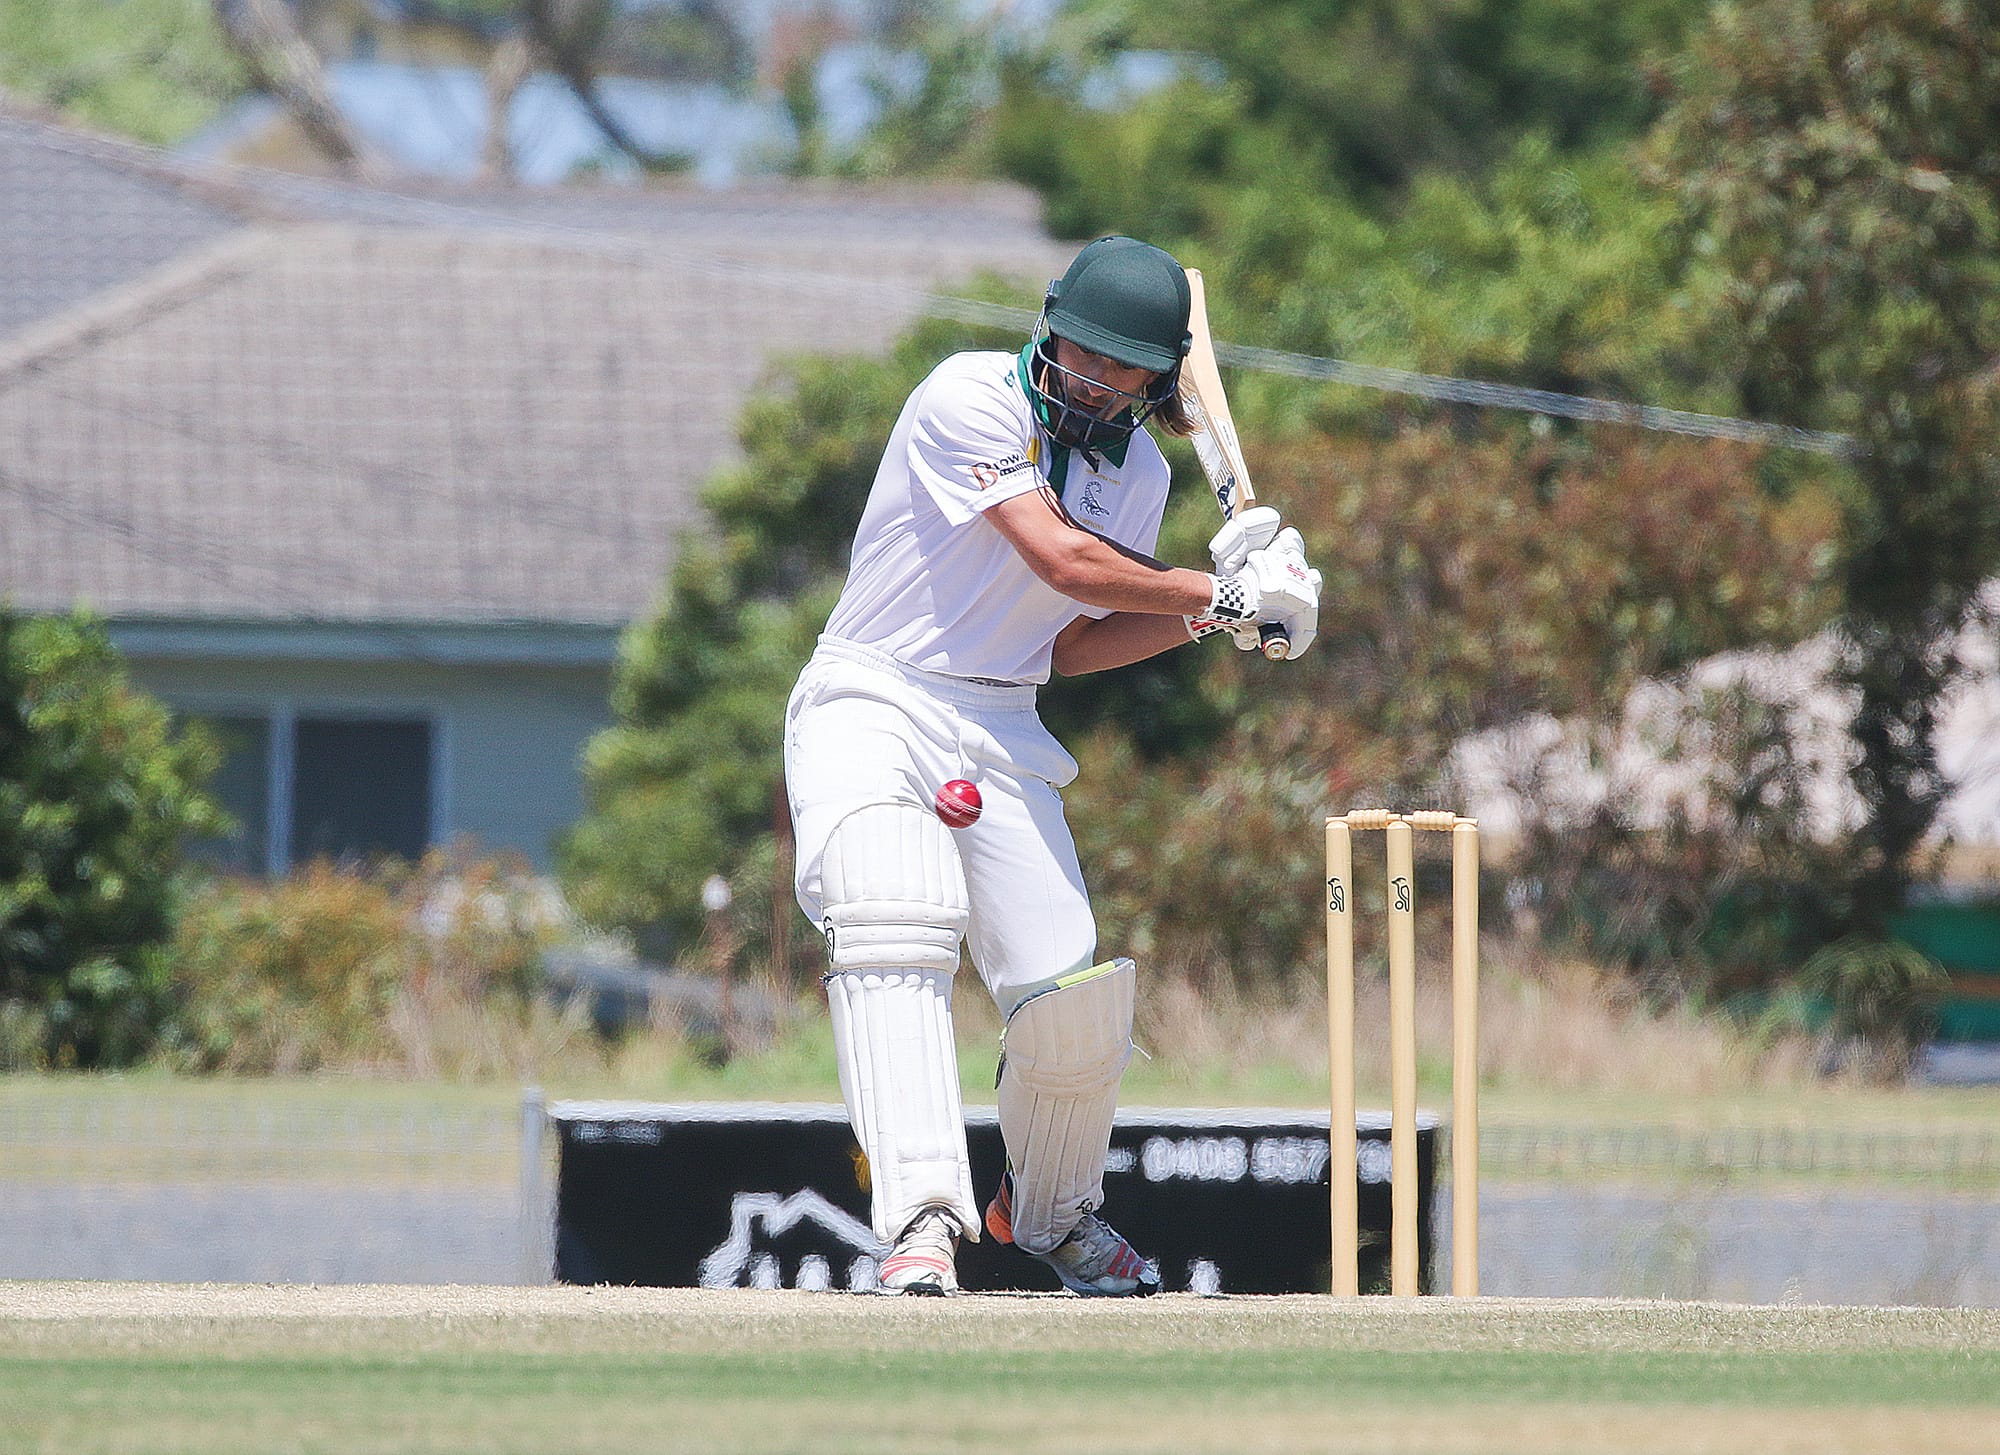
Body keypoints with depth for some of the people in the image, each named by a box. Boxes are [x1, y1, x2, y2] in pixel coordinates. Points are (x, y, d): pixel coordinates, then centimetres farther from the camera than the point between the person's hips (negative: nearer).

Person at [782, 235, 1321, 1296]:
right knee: (892, 925, -32)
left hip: (1001, 734, 6)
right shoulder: (972, 398, -12)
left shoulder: (1138, 475, 10)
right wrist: (1224, 597, -13)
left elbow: (1069, 645, 11)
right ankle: (924, 1214, -42)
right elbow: (1065, 564, -20)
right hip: (872, 702, -6)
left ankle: (1048, 1212, 25)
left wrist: (1210, 609, -2)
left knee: (1072, 998, -5)